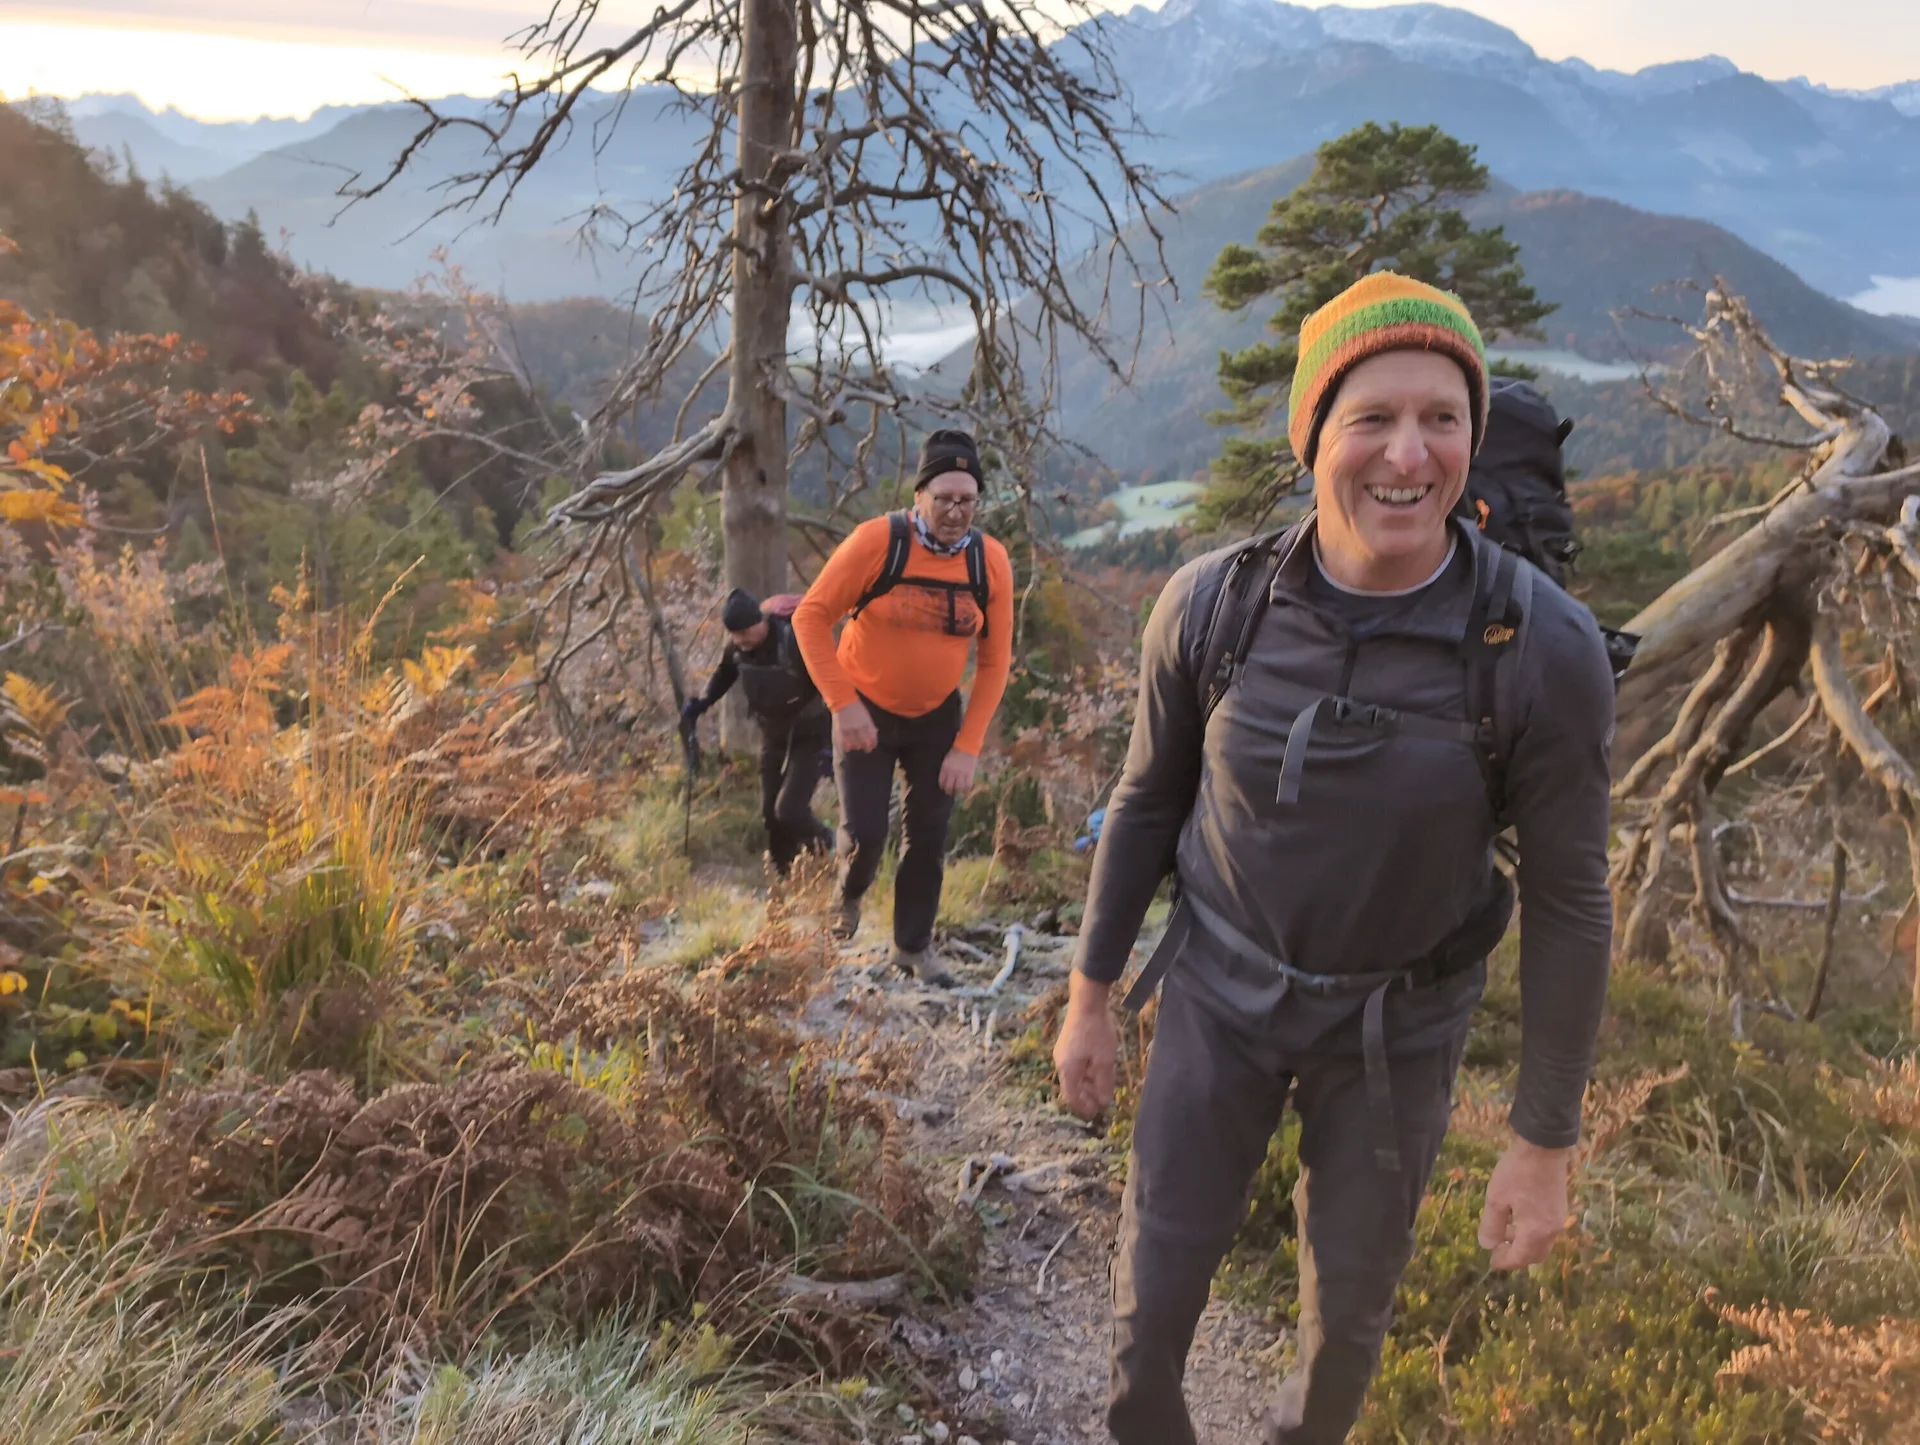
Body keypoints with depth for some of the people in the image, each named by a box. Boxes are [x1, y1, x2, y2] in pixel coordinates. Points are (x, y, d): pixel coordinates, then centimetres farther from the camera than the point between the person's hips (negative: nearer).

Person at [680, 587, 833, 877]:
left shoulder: (795, 642, -28)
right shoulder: (737, 648, -9)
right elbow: (724, 675, 14)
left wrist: (833, 742, -26)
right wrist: (699, 705, -1)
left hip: (809, 736, -6)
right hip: (773, 736, 6)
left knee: (789, 810, -17)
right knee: (770, 812, 7)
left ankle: (824, 845, 14)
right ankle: (782, 871, 27)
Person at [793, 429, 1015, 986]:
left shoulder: (991, 561, -11)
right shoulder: (877, 541, -21)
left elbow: (994, 662, -4)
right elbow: (811, 616, -15)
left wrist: (967, 747, -9)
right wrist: (843, 703, -21)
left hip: (937, 716, 3)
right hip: (866, 711, -3)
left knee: (929, 834, 7)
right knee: (864, 833, -5)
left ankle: (914, 946, 28)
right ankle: (849, 894, 32)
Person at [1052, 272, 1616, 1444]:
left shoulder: (1546, 648, -25)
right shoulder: (1211, 604, -20)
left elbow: (1569, 897, -14)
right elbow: (1148, 801, -4)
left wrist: (1546, 1142, -8)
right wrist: (1089, 998, 3)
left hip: (1398, 1018, 0)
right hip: (1224, 982, 1)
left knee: (1351, 1297, 16)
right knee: (1161, 1271, 8)